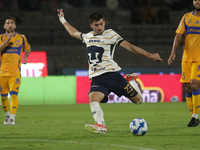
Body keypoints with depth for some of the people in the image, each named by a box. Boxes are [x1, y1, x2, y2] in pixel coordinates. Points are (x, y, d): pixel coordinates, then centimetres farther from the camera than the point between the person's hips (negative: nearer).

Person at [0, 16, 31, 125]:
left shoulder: (21, 38, 7)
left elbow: (28, 49, 23)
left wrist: (25, 57, 4)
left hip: (15, 72, -1)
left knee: (13, 94, -14)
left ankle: (12, 118, -16)